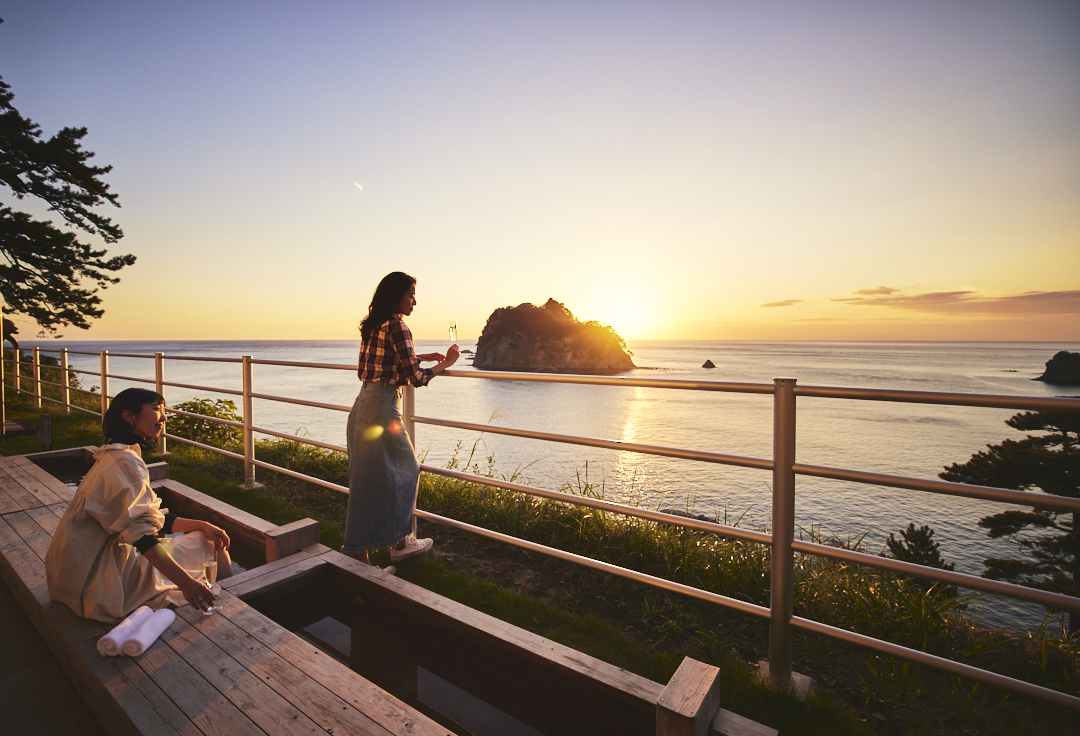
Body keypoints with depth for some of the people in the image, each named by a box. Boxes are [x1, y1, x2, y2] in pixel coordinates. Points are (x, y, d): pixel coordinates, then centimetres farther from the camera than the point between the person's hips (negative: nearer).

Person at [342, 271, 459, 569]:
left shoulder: (372, 325, 14)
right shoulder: (397, 326, -13)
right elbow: (415, 378, -16)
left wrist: (422, 357, 22)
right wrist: (445, 363, -3)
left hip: (362, 406, 9)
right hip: (382, 408, -9)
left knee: (364, 479, 14)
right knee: (404, 470, 9)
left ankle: (358, 553, 23)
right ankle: (401, 541, 23)